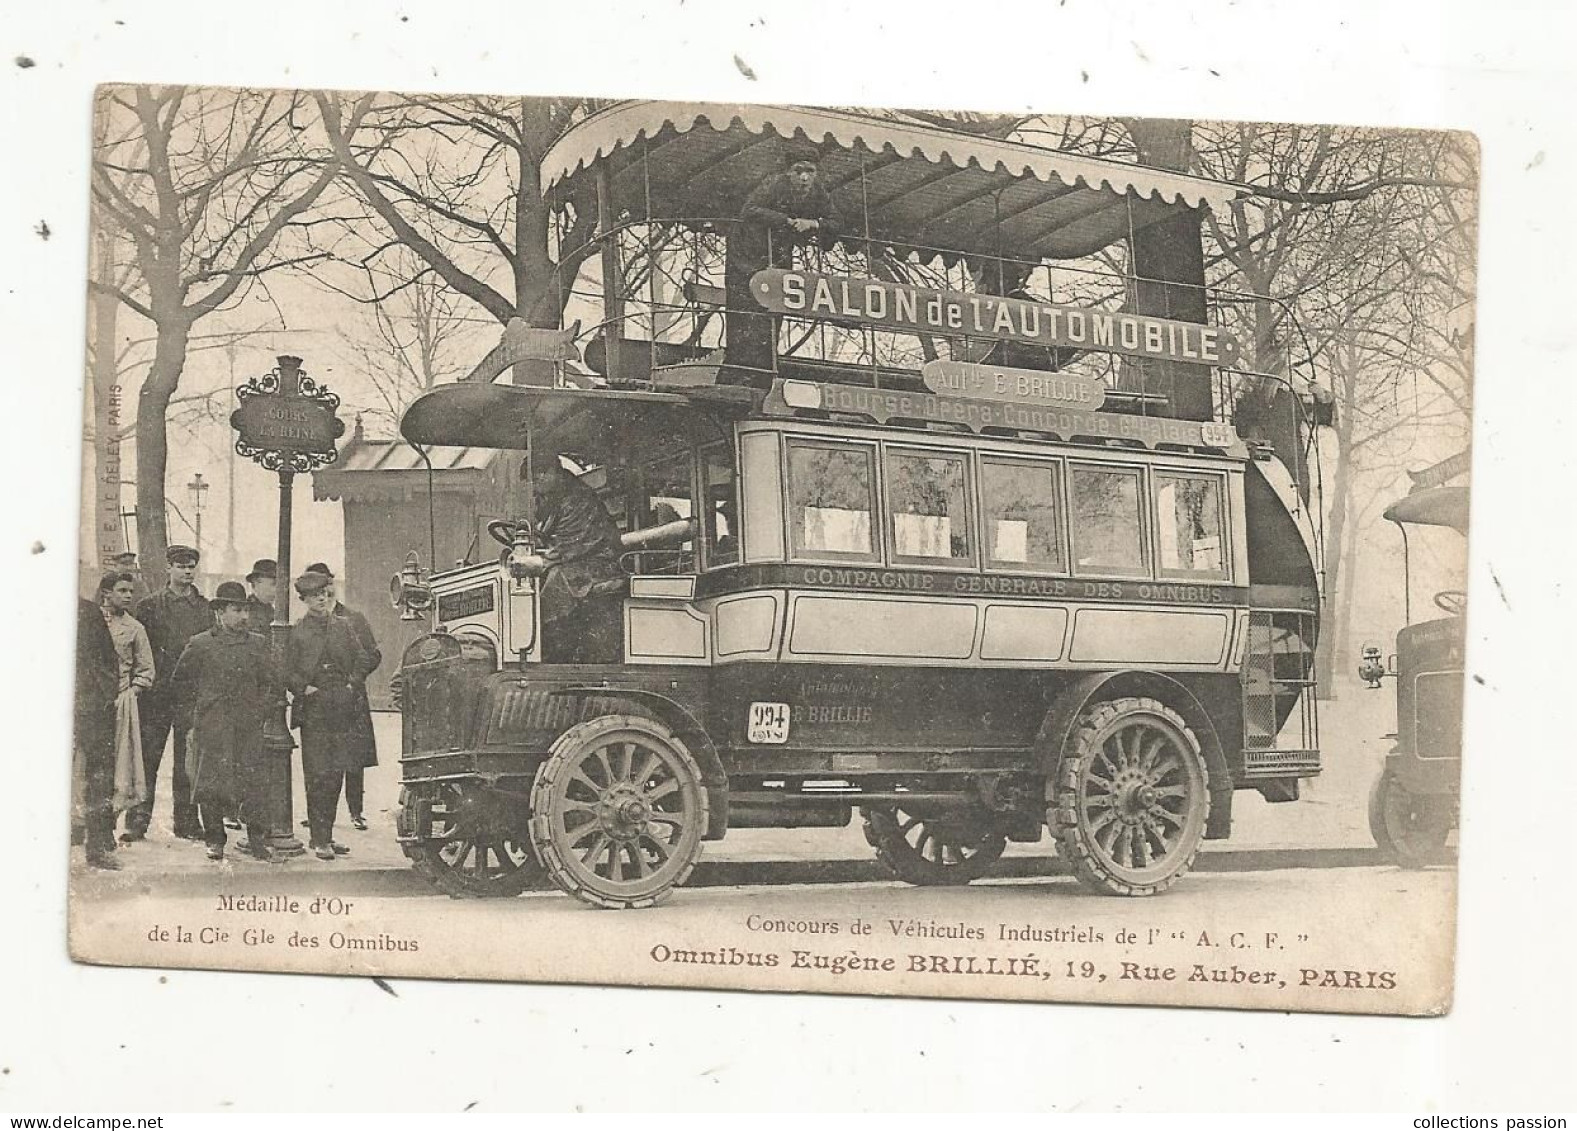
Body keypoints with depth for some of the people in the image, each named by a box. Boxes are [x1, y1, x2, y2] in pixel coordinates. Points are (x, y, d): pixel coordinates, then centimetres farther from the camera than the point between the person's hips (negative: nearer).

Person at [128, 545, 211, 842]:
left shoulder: (205, 608, 11)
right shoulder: (150, 606, 5)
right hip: (157, 692, -2)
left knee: (188, 760, 4)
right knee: (148, 756, -2)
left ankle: (187, 821, 10)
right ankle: (139, 819, 2)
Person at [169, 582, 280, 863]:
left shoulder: (257, 644, 9)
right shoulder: (200, 645, 1)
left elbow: (271, 684, 15)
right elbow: (179, 685, 8)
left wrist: (258, 713, 6)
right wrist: (195, 715, 4)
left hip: (248, 728, 2)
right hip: (211, 731, -1)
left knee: (254, 784, -5)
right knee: (211, 785, 0)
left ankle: (257, 840, 4)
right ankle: (215, 841, 12)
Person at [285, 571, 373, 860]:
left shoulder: (343, 626, 13)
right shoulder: (296, 632, 3)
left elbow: (363, 659, 14)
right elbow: (287, 673, 1)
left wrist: (353, 684, 1)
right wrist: (304, 689, -12)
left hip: (343, 709, 4)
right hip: (313, 711, -3)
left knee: (337, 773, 7)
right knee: (318, 774, -6)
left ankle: (326, 833, 16)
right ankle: (320, 839, -3)